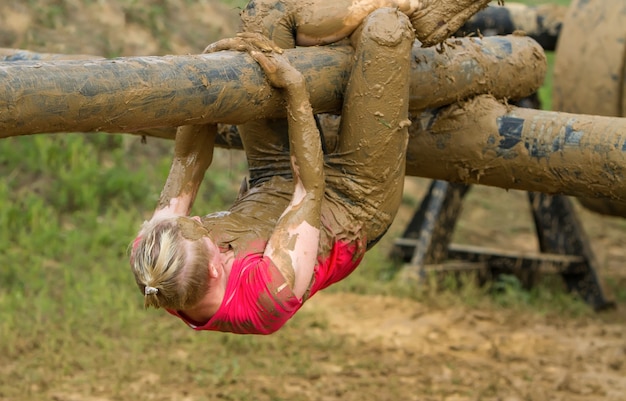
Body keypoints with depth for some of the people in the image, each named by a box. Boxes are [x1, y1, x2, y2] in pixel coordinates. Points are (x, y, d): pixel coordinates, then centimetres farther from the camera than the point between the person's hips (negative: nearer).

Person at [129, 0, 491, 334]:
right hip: (354, 201, -5)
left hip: (270, 183, 5)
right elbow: (310, 188, -33)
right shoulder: (271, 289, -44)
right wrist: (295, 90, -32)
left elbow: (186, 166, -17)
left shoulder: (151, 264, -30)